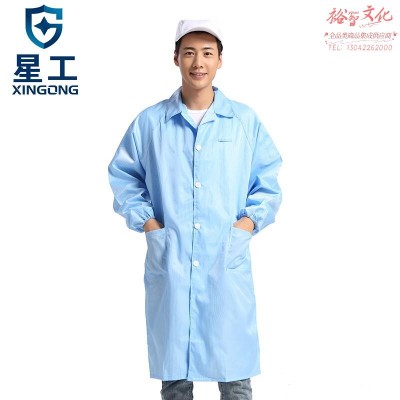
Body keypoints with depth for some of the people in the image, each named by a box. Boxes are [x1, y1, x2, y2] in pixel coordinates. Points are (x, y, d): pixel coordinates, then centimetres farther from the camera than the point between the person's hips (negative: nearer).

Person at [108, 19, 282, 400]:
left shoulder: (246, 121, 4)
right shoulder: (149, 122, 3)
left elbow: (268, 184, 7)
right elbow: (123, 176, 9)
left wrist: (244, 227, -5)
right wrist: (149, 225, -3)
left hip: (228, 265, 0)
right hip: (168, 265, 0)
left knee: (234, 369, 6)